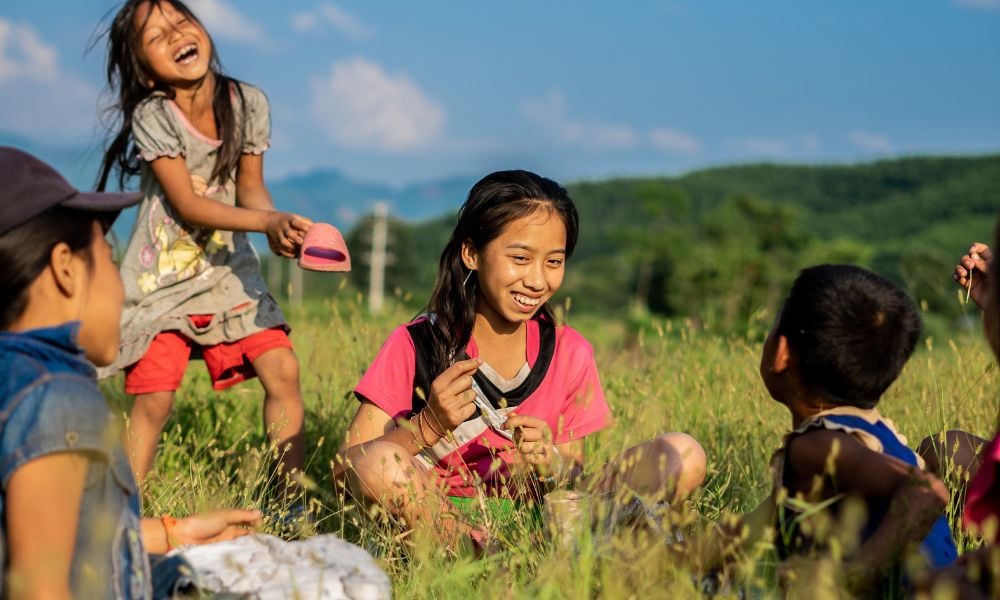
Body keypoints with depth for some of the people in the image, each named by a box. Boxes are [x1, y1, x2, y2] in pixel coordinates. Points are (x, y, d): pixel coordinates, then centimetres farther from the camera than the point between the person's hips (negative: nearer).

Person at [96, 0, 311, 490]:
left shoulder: (248, 104, -5)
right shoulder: (151, 117, -16)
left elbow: (250, 188, 0)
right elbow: (187, 204, -19)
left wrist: (278, 229, -22)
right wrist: (269, 221, -29)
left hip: (229, 270, 3)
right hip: (162, 278, -3)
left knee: (282, 370, -7)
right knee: (153, 399, -7)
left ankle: (293, 496, 5)